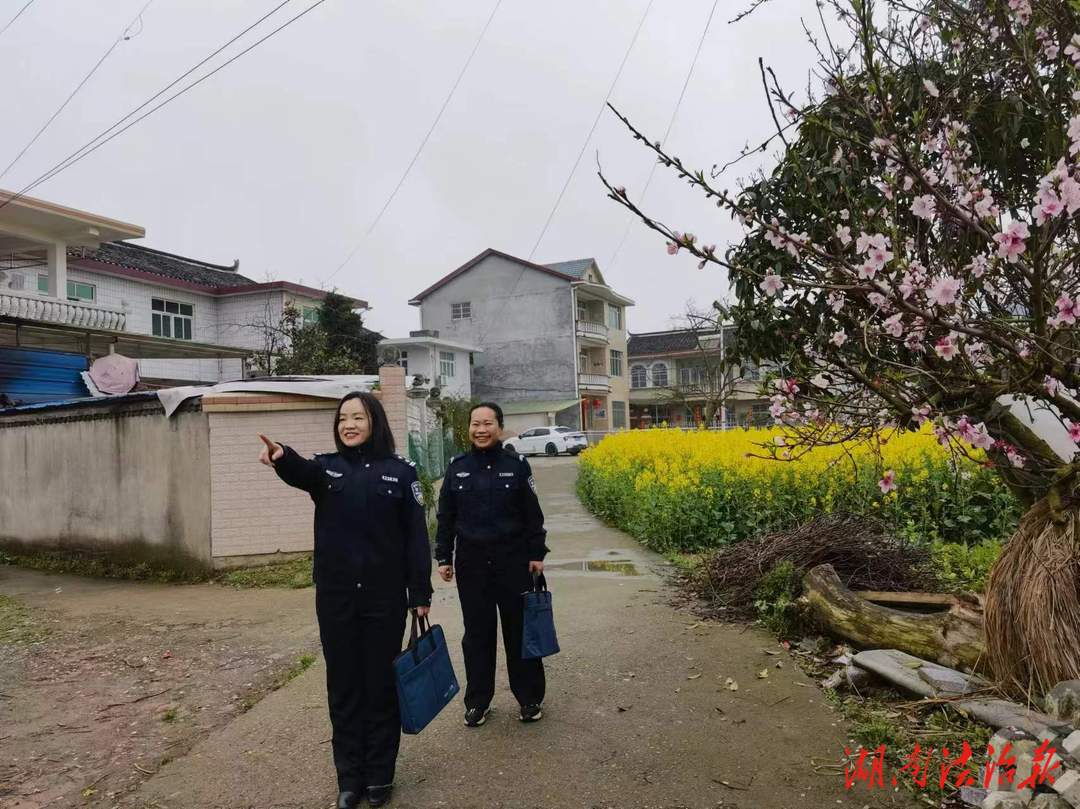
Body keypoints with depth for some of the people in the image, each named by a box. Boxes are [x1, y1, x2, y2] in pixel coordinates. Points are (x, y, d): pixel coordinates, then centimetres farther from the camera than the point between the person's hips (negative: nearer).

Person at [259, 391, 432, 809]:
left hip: (385, 597, -2)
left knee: (381, 685, 9)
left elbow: (415, 535, -3)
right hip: (335, 598, 2)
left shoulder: (399, 471, -2)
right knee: (343, 687, 11)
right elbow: (301, 472, -22)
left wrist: (420, 593, -6)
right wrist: (282, 457, -46)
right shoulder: (327, 467, 3)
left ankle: (380, 775, 25)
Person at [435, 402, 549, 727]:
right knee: (477, 634, 10)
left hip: (513, 561, -1)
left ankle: (529, 698, 24)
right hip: (471, 564, 2)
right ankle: (477, 701, 24)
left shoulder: (517, 465, -3)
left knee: (520, 631, 8)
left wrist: (537, 553, -3)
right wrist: (443, 558, 3)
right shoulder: (458, 468, 2)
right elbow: (446, 517, 6)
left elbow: (533, 515, 0)